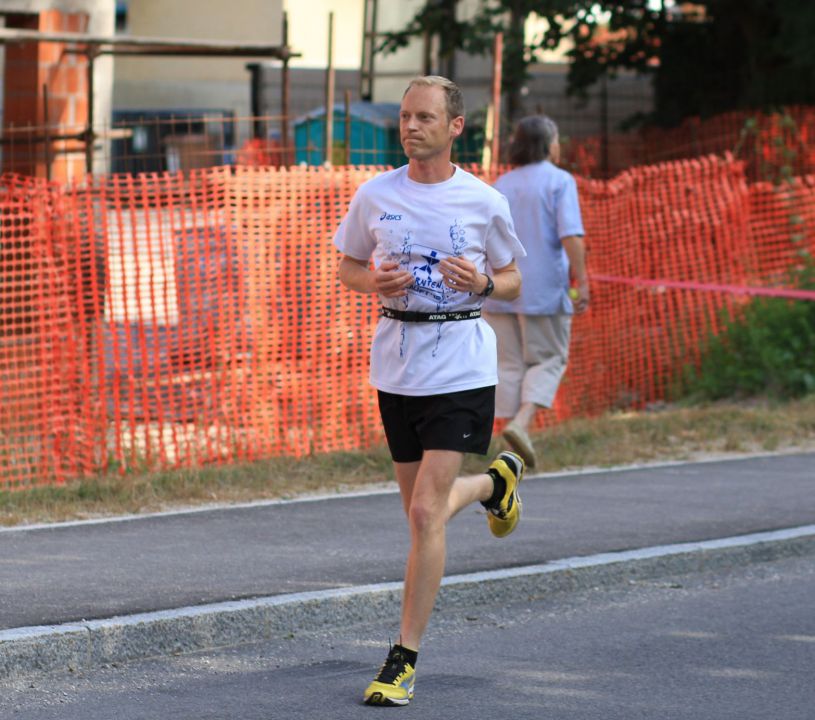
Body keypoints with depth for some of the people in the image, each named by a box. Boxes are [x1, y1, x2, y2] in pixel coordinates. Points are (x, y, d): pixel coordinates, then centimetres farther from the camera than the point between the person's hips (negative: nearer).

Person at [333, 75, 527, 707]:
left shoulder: (483, 202, -3)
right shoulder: (375, 195, 2)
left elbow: (514, 281, 8)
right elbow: (348, 266, 13)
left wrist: (482, 282, -14)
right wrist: (375, 280, -9)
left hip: (461, 365, -4)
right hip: (396, 363, 4)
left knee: (425, 513, -12)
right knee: (423, 508, 14)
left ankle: (405, 660, -5)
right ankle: (496, 480, 49)